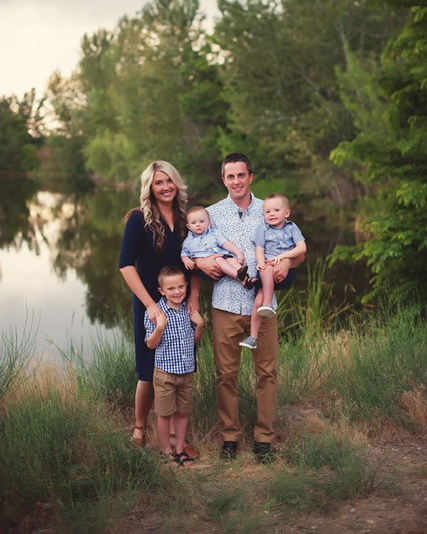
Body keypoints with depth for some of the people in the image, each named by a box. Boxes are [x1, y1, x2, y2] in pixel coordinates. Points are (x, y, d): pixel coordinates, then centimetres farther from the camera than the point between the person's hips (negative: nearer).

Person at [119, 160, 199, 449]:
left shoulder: (184, 219, 5)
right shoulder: (140, 219, -9)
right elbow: (126, 264, -15)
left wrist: (193, 299, -3)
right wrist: (150, 304, -20)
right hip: (152, 305, -4)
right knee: (151, 373, 2)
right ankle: (139, 428, 23)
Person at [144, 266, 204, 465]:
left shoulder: (189, 310, 3)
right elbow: (151, 344, -11)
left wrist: (200, 324, -4)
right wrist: (160, 327, -28)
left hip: (187, 371, 4)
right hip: (165, 372, -4)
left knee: (183, 412, 13)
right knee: (165, 413, 8)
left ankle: (179, 450, 26)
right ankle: (166, 450, 23)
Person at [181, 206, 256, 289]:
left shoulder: (214, 233, 18)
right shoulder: (188, 241, 18)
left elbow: (226, 244, 10)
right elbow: (183, 254, 17)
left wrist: (238, 253, -2)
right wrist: (186, 260, -7)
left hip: (222, 256, 3)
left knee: (231, 260, -26)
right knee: (218, 260, -31)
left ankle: (245, 279, -47)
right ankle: (237, 275, -54)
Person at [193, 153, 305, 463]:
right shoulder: (212, 213, 9)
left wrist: (287, 263, -12)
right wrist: (200, 261, -10)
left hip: (263, 304, 0)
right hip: (226, 305, 0)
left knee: (267, 371, 2)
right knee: (226, 373, 2)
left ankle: (264, 436, 15)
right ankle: (230, 435, 16)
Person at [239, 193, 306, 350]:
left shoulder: (291, 228, 8)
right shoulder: (263, 228, 13)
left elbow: (302, 248, -4)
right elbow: (259, 250, 5)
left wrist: (281, 256, -17)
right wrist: (261, 261, -18)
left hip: (287, 272, -1)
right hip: (267, 273, 1)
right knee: (258, 300, -19)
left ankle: (267, 303, -31)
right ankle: (253, 337, -12)